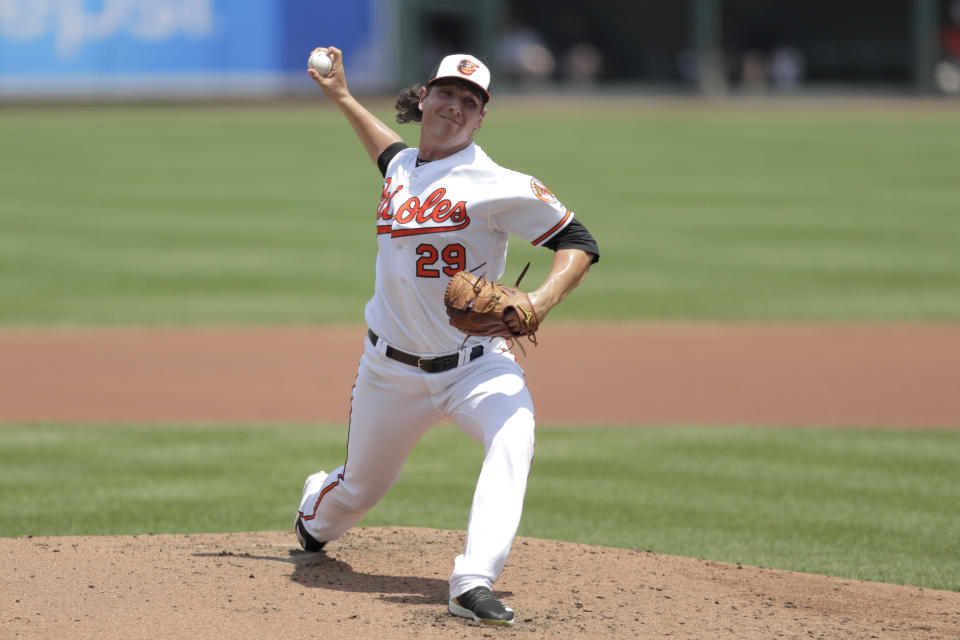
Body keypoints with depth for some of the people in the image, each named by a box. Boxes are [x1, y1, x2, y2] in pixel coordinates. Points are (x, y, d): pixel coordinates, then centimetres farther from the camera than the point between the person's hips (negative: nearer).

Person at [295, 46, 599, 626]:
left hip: (477, 364, -4)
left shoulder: (499, 186, -12)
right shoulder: (402, 166, 7)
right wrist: (342, 96, 37)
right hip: (392, 370, 4)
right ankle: (316, 519, 54)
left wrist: (542, 300, -29)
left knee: (512, 434, -35)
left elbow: (579, 243, -12)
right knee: (361, 487, 16)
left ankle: (473, 584, -45)